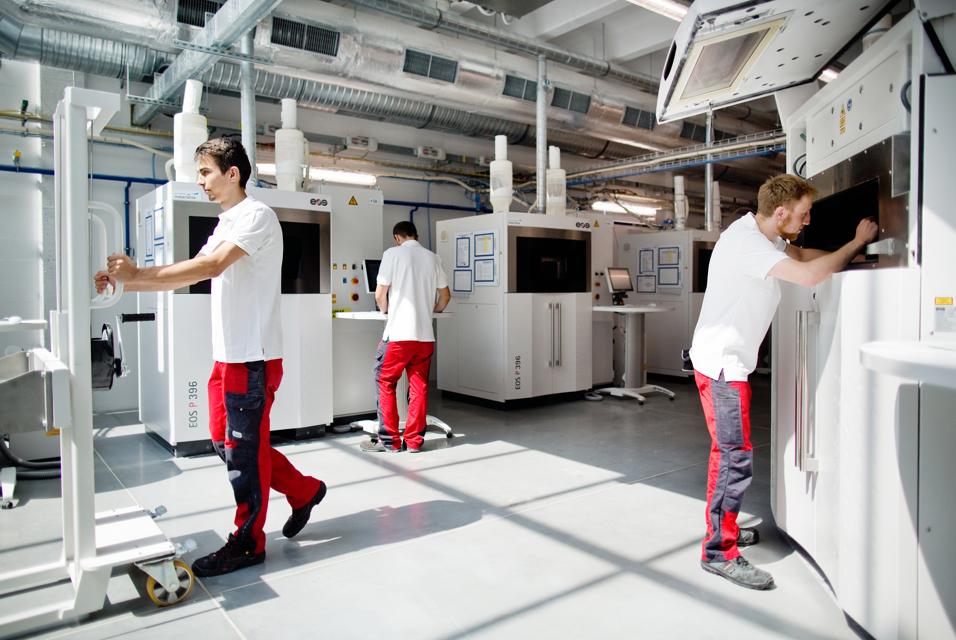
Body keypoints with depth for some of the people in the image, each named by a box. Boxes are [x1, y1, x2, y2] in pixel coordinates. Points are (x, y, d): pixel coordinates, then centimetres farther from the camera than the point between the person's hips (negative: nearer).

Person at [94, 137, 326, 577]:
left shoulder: (256, 216, -10)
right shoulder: (225, 224, 19)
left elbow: (210, 267, -23)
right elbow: (189, 274, 18)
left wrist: (137, 274, -20)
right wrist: (122, 282, 9)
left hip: (253, 357, -10)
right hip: (227, 355, 10)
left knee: (244, 451, 0)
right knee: (225, 442, 15)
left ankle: (247, 543, 15)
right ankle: (303, 491, 28)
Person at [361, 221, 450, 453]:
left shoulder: (393, 253, -1)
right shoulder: (432, 257, 12)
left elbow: (380, 295, -3)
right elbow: (445, 295, 16)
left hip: (399, 332, -4)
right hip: (425, 334, 4)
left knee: (385, 383, 7)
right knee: (419, 387, 8)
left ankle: (389, 440, 9)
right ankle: (414, 440, 12)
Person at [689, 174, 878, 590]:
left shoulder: (763, 236, 10)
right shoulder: (746, 242, -22)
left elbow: (801, 254, 25)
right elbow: (809, 276, -29)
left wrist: (848, 255, 9)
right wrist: (856, 243, -14)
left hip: (729, 360, 11)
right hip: (721, 362, -11)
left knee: (728, 450, 17)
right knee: (736, 455, -8)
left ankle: (722, 528, 31)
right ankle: (720, 552, 0)